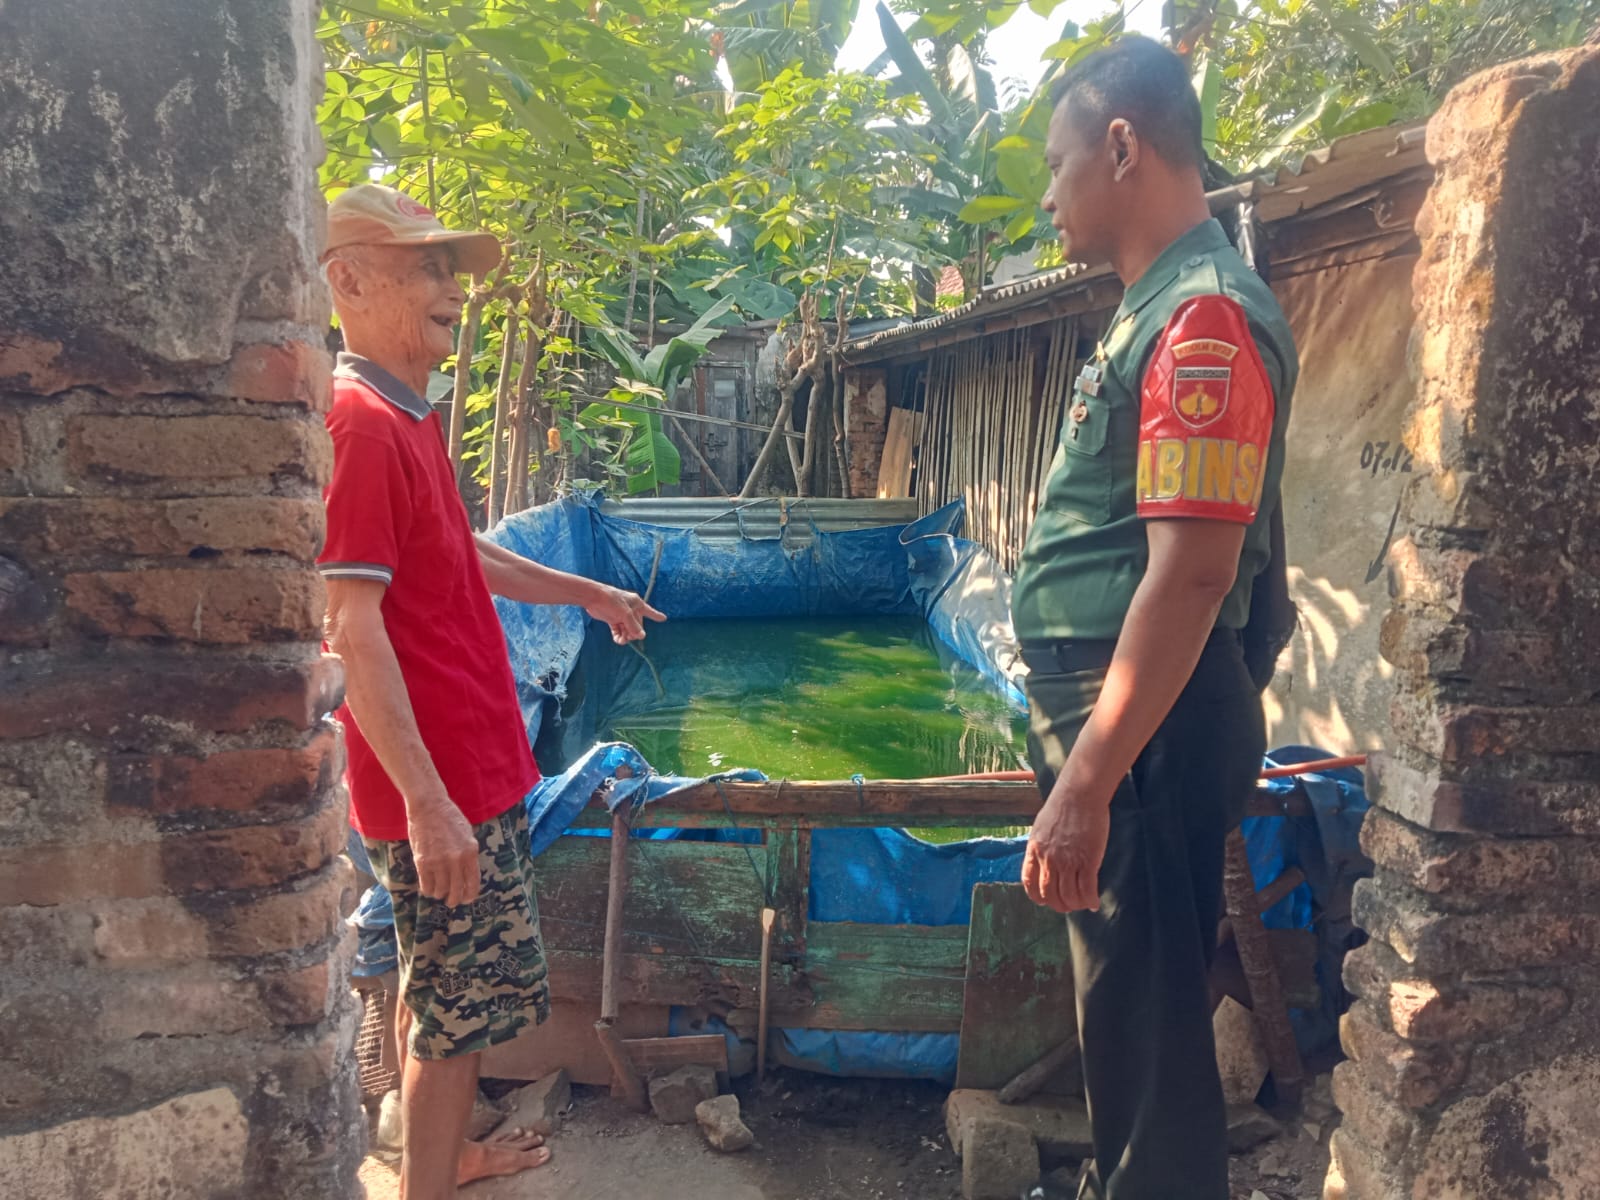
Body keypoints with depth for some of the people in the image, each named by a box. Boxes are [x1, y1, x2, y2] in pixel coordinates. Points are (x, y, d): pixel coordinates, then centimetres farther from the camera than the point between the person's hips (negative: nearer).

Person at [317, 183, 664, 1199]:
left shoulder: (410, 420, 12)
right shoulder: (360, 426, -19)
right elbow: (352, 629, -24)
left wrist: (585, 592, 32)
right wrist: (427, 803, -26)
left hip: (470, 763, 10)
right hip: (438, 784, -10)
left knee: (442, 991, 23)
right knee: (459, 1006, 4)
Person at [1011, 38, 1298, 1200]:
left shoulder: (1203, 316, -16)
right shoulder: (1156, 308, 15)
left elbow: (1190, 575, -24)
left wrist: (1085, 784, -25)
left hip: (1148, 721, -10)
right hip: (1107, 700, 10)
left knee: (1146, 1014, 3)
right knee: (1121, 998, 22)